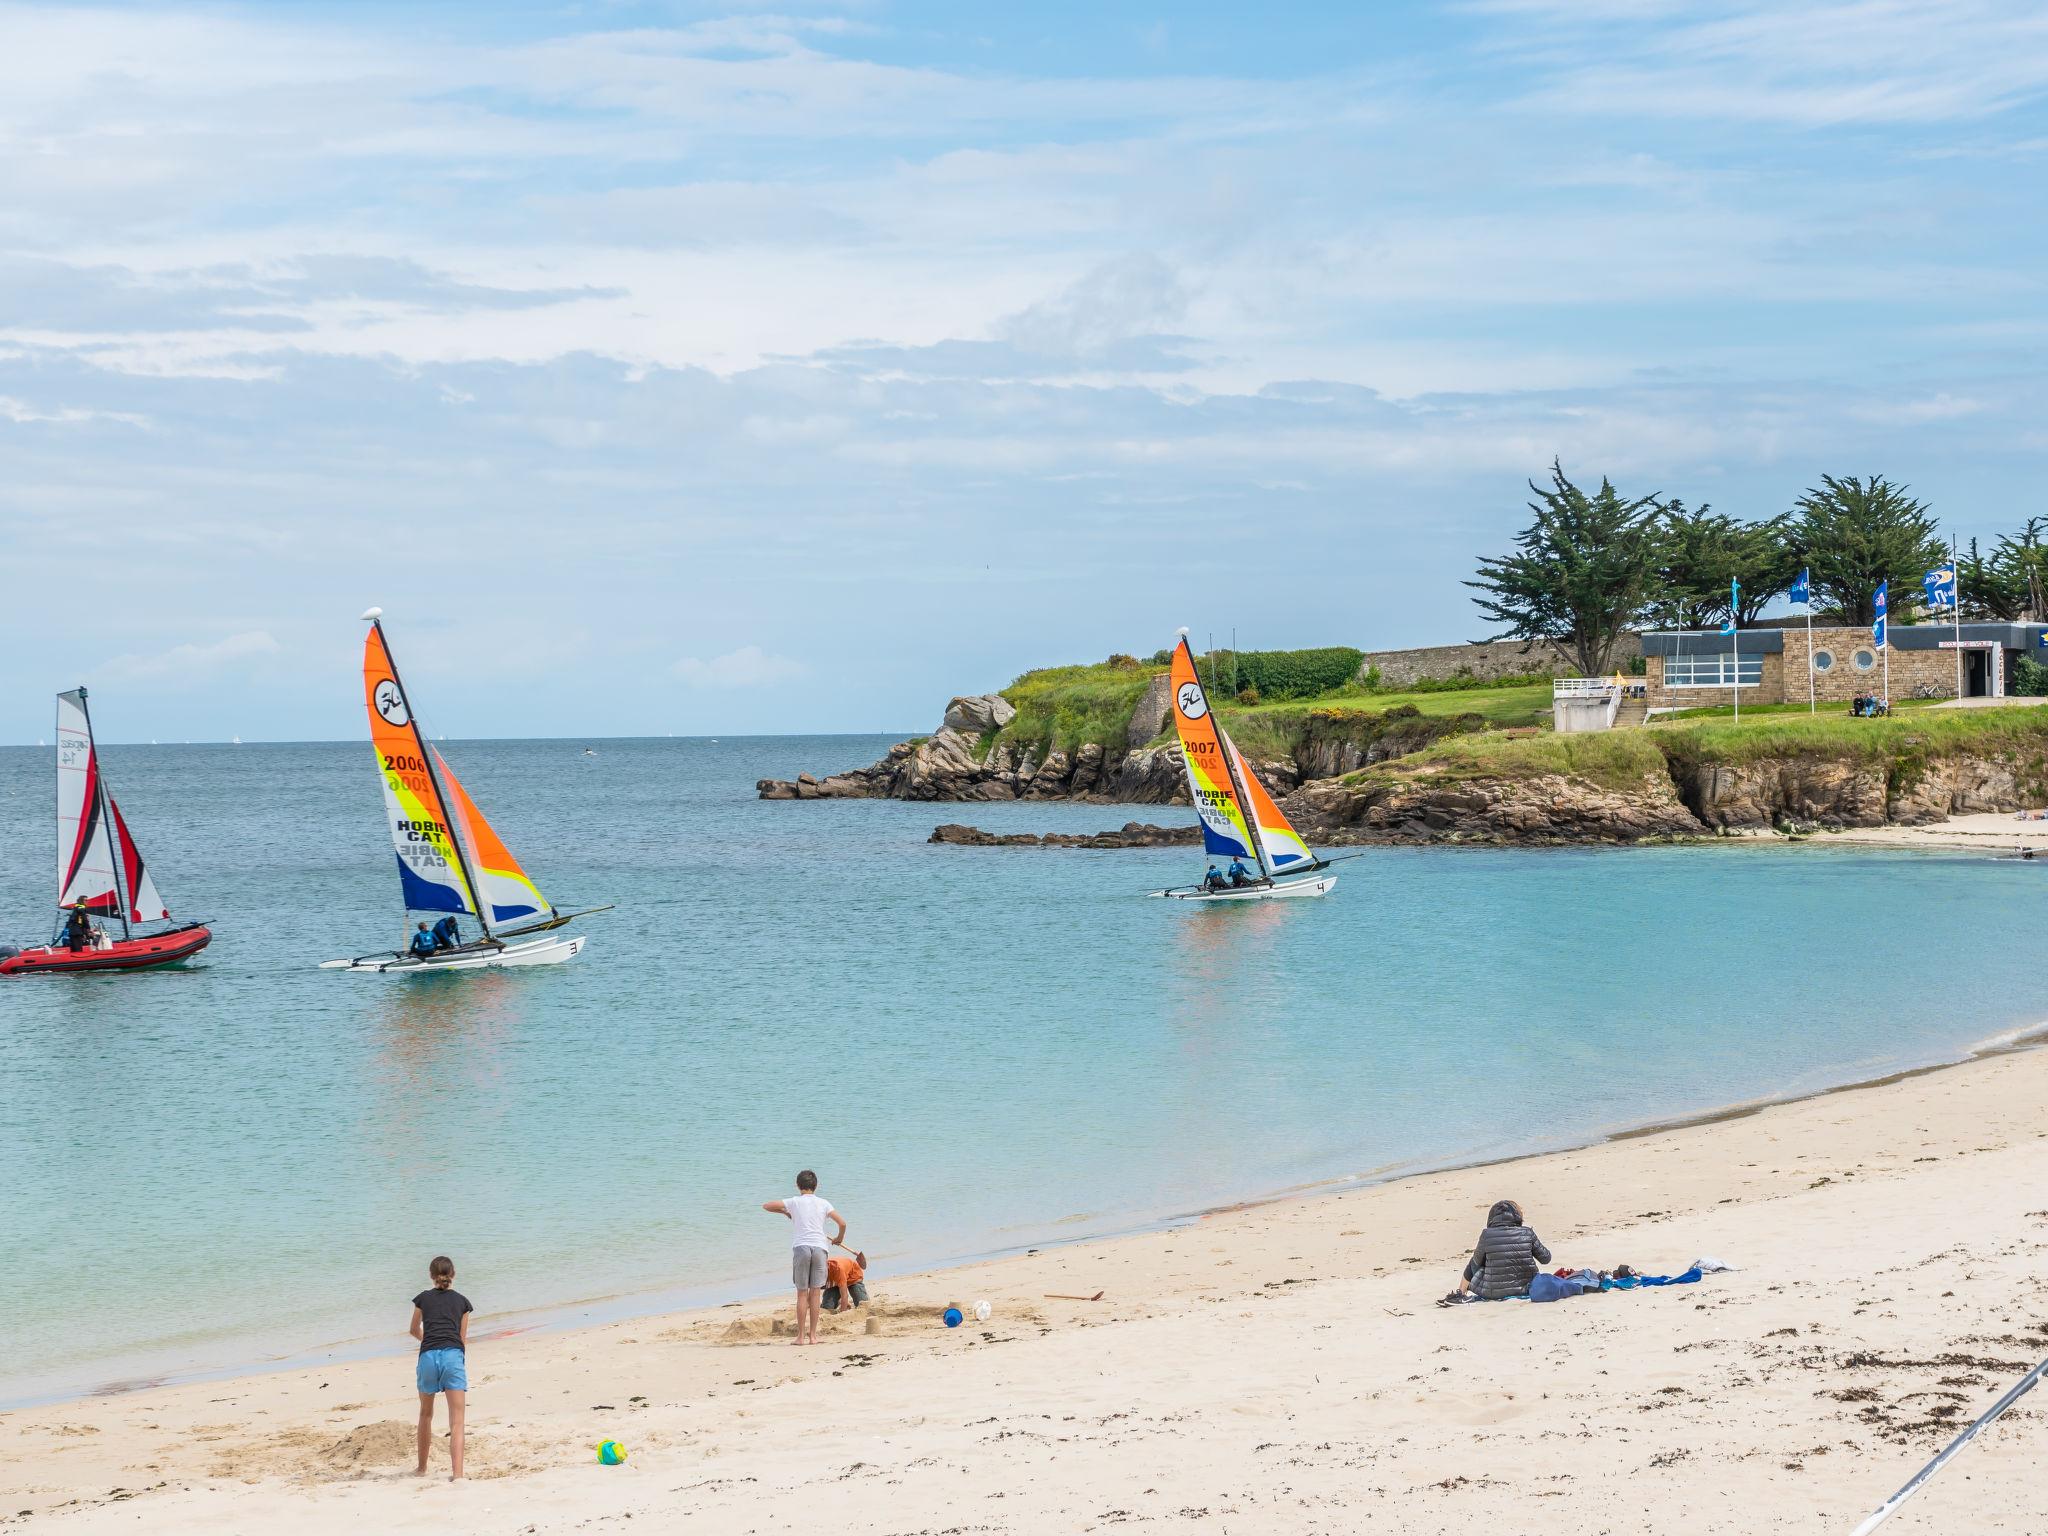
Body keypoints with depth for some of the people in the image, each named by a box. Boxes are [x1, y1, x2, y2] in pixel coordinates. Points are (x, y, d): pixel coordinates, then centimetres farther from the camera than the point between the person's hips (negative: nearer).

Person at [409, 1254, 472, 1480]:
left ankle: (422, 1468, 32)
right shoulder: (462, 1301, 15)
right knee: (457, 1421, -5)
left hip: (428, 1356, 1)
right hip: (453, 1355, -1)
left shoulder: (423, 1298, 16)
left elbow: (415, 1330, 32)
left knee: (426, 1415, 21)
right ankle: (457, 1472, -19)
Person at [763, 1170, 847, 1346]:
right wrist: (839, 1239, 24)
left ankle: (801, 1336, 1)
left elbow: (766, 1205, 7)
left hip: (801, 1247, -1)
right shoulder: (823, 1203, 9)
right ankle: (813, 1335, 4)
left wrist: (785, 1212, 22)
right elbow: (842, 1222, 4)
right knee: (815, 1293, 4)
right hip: (820, 1247, 1)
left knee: (802, 1293, 3)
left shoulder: (794, 1202, 6)